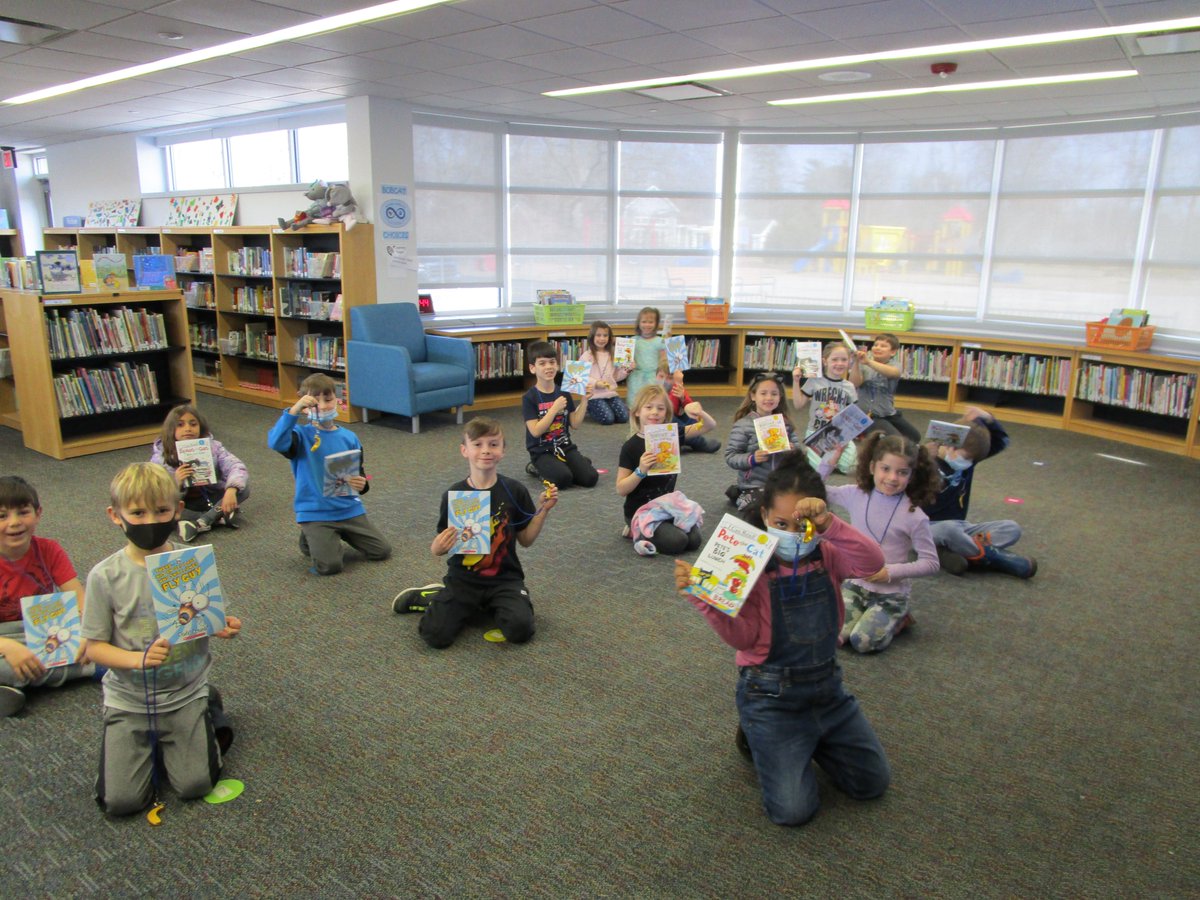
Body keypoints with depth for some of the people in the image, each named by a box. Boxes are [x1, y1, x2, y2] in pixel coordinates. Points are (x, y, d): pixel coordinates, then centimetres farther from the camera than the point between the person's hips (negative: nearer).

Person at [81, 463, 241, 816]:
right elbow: (94, 648, -7)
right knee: (120, 800, -8)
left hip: (186, 693, 0)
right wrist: (138, 659, -25)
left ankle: (206, 714, 19)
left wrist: (225, 627, -17)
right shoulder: (106, 576, -12)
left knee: (195, 785, -8)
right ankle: (151, 744, 22)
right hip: (129, 701, 0)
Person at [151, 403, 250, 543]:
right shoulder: (160, 458, -10)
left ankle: (201, 522, -27)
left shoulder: (212, 447, -8)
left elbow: (237, 467, -21)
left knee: (243, 487, -21)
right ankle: (219, 516, -25)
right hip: (184, 505, 0)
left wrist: (231, 490, -41)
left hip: (212, 499, 1)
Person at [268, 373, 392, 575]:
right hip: (315, 512, -4)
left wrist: (361, 484, -14)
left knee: (382, 551, 0)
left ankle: (342, 533, 24)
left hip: (349, 508, 4)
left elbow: (360, 474, 9)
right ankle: (310, 538, 15)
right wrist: (294, 409, -36)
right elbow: (275, 442, -29)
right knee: (329, 565, -19)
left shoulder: (349, 437, 5)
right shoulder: (301, 435, -7)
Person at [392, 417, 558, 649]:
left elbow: (526, 540, 3)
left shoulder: (514, 491, -5)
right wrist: (439, 547, -23)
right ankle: (433, 596, 18)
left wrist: (543, 510, -10)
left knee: (520, 630, -23)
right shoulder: (453, 495, -7)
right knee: (436, 636, -16)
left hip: (504, 578, 1)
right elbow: (440, 547, 0)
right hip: (463, 579, 0)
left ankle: (492, 605, 11)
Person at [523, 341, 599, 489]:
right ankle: (538, 469, 1)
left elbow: (575, 424, 3)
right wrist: (555, 409, -21)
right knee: (563, 479, -30)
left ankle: (563, 465, 12)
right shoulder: (529, 398, -10)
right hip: (542, 451, -4)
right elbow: (535, 431, -17)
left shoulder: (564, 393, 5)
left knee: (590, 478, -14)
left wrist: (584, 401, -8)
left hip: (565, 446, 5)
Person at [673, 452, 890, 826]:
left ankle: (809, 739, 32)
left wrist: (828, 523, -40)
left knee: (873, 783, 12)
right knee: (793, 810, -11)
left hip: (827, 685, 4)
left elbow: (873, 563, -27)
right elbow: (743, 637, -19)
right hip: (772, 694, -4)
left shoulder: (827, 556, -6)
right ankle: (758, 737, 16)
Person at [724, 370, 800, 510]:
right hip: (754, 485, -5)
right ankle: (741, 497, 9)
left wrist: (793, 451, -12)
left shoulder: (785, 424, 4)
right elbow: (730, 457, -12)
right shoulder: (743, 425, -11)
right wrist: (752, 459, -27)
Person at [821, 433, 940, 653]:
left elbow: (930, 563, -10)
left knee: (863, 641, -21)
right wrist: (828, 461, -8)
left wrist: (890, 572, -20)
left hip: (890, 594, -3)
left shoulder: (914, 516, -14)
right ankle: (872, 616, 15)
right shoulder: (856, 495, -4)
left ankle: (898, 619, 9)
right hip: (854, 584, 3)